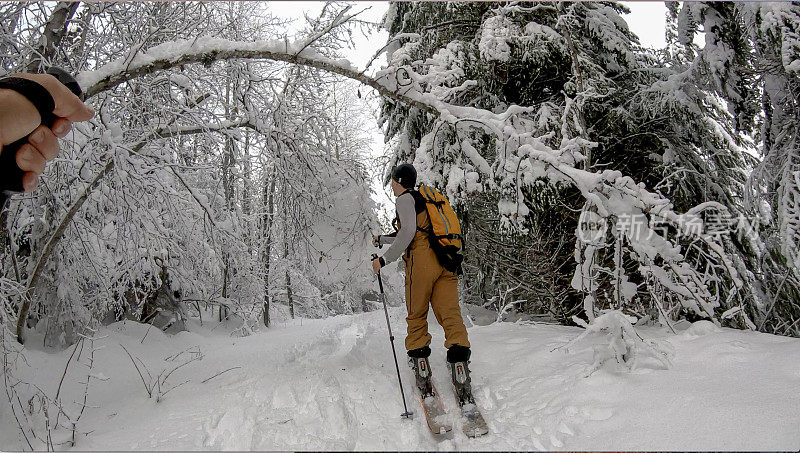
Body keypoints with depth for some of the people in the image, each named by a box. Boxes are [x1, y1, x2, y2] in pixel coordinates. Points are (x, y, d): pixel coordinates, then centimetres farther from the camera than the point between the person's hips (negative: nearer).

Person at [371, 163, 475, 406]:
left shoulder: (405, 198, 5)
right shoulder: (426, 199, 31)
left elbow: (408, 232, -12)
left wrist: (384, 259, -5)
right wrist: (381, 239, 52)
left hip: (422, 259, -6)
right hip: (447, 261, 7)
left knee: (416, 317, 7)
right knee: (451, 314, -5)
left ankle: (421, 370, 7)